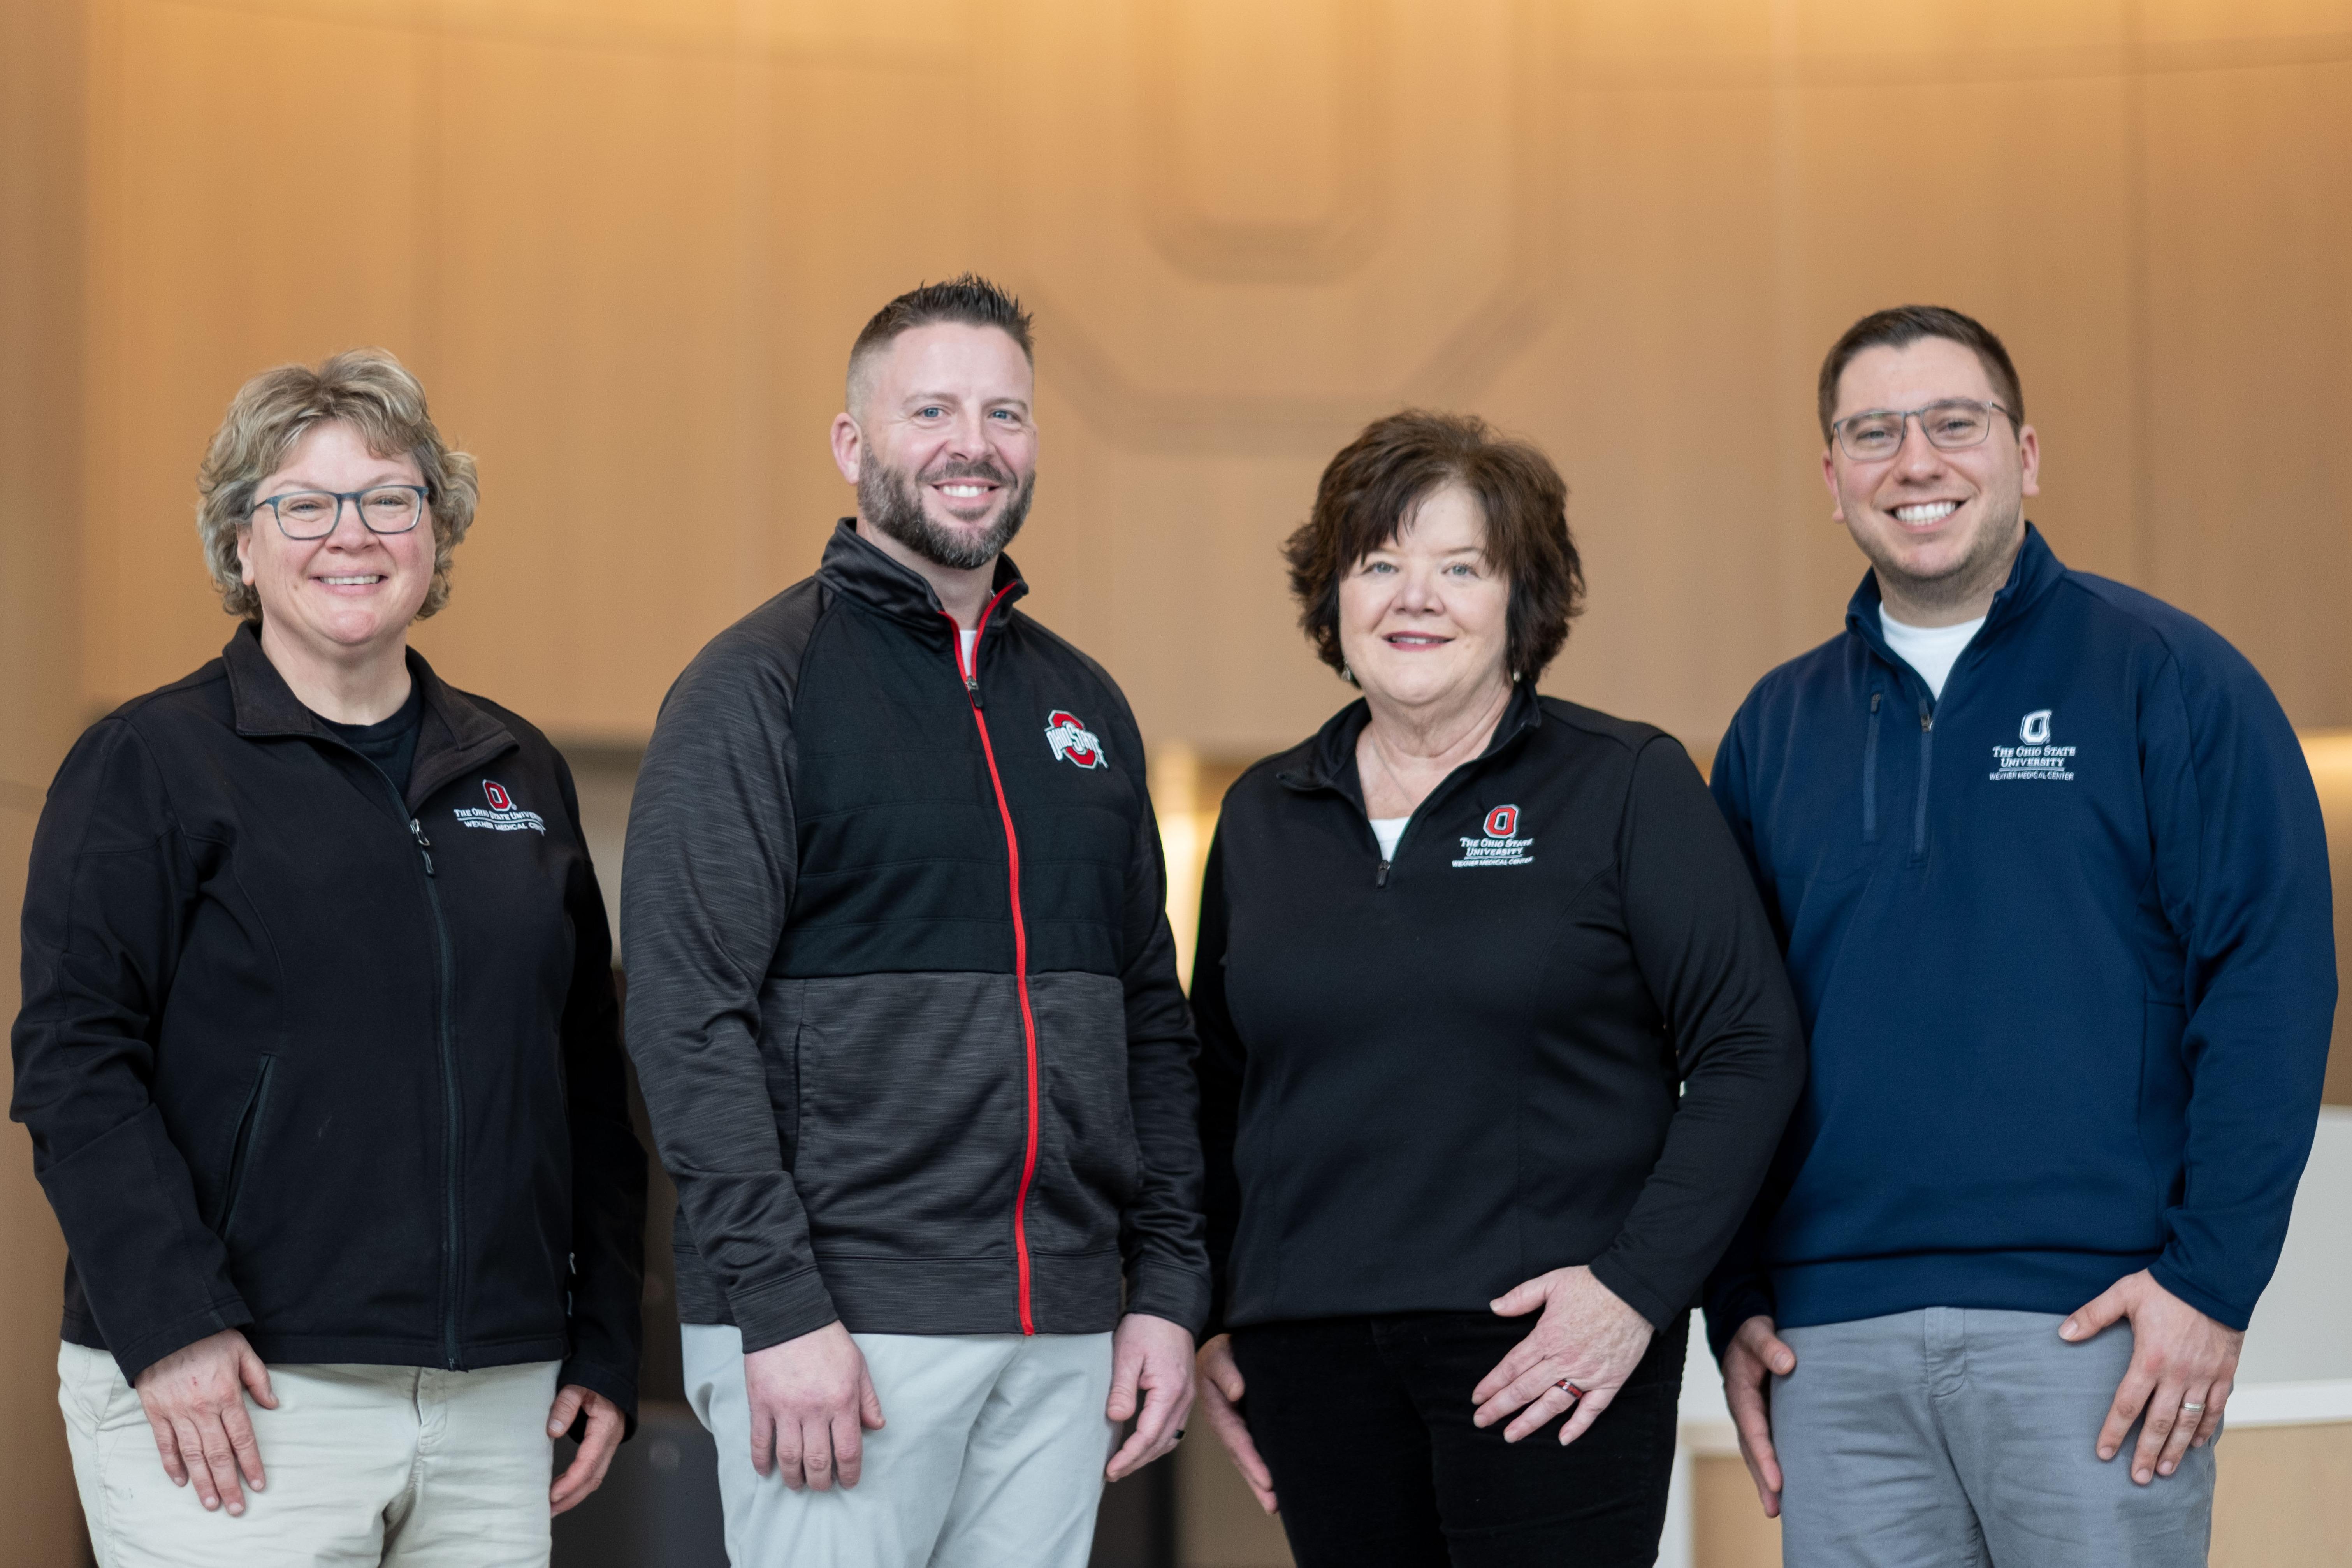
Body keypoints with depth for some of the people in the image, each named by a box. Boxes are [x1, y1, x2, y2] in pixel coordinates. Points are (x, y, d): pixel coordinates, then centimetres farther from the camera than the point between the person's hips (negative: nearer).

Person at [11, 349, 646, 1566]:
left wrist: (604, 1343, 11)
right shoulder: (148, 764, 0)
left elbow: (591, 1084, 17)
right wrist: (170, 1324, -17)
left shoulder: (519, 773, 15)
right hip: (237, 1390, -5)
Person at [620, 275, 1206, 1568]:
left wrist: (1167, 1285, 10)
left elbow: (1150, 1019, 18)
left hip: (1062, 1337, 6)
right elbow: (686, 1017, -12)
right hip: (838, 1322, -6)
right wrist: (778, 1305, -18)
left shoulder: (1084, 705, 16)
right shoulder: (759, 685, -4)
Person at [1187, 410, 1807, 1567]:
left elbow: (1751, 1049, -4)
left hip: (1545, 1344, -4)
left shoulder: (1626, 786, 1)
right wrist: (1211, 1321, 11)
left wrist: (1638, 1287, -13)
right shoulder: (1263, 815, 14)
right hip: (1315, 1359, 4)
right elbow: (1218, 1085, 20)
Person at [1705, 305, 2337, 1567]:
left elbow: (2271, 979, -5)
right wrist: (1735, 1305, 8)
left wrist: (2212, 1277, -12)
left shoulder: (2166, 680, 1)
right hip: (1836, 1343, 4)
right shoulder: (1778, 728, 14)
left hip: (2092, 1324, -4)